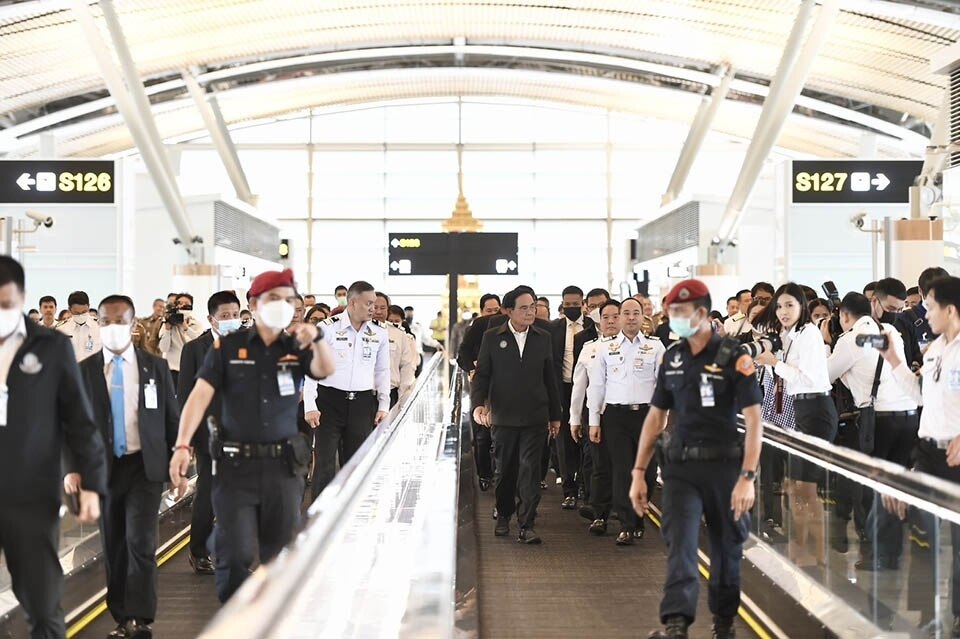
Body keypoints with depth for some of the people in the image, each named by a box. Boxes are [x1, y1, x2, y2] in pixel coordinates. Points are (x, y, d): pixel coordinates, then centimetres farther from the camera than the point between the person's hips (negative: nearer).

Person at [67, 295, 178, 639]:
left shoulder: (156, 367, 2)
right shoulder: (83, 371, 1)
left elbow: (172, 419, 6)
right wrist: (72, 468, -10)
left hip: (145, 467, -1)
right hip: (103, 468, 1)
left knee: (140, 541, -12)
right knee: (113, 546, 8)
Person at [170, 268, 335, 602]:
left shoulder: (297, 348, 7)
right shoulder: (228, 347, 0)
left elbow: (326, 370, -10)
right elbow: (200, 396, -7)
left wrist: (316, 338, -29)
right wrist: (182, 446, -19)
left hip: (284, 464, 2)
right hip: (236, 463, -2)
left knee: (279, 555, 9)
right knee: (236, 554, -4)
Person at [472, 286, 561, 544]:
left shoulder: (543, 338, 7)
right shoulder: (492, 338, 1)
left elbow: (550, 379, 11)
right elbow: (482, 374, 2)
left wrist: (555, 415, 11)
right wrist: (478, 403, -15)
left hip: (535, 417, 0)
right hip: (503, 416, 0)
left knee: (530, 470, -6)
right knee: (505, 470, 10)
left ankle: (527, 525, -6)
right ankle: (503, 516, 29)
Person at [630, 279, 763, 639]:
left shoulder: (732, 356, -9)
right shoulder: (672, 358, 6)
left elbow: (753, 421, -12)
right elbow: (656, 416, 13)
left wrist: (747, 477, -20)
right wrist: (639, 472, 9)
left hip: (724, 464, -3)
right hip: (681, 466, 3)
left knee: (727, 547, 10)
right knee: (680, 543, -10)